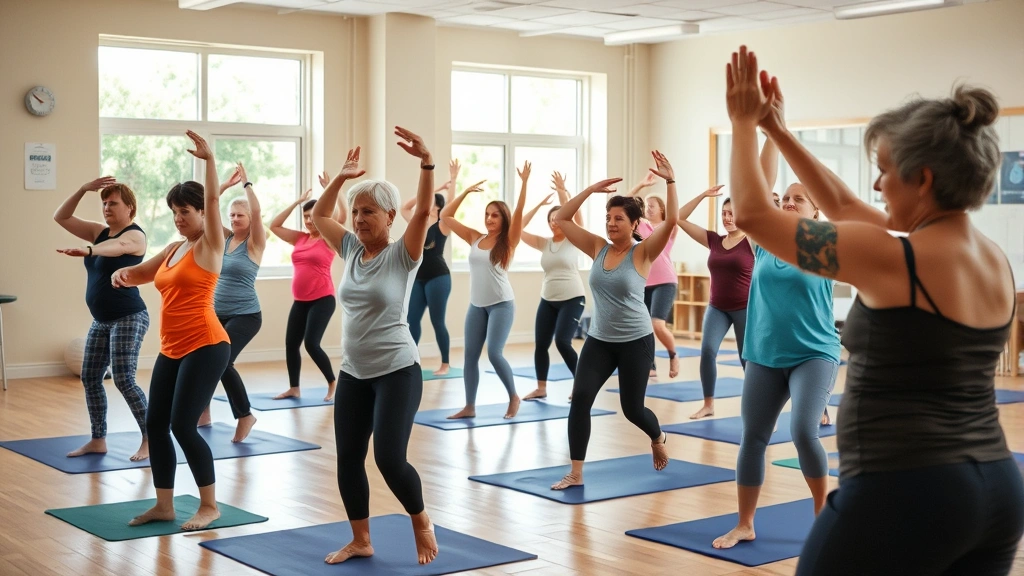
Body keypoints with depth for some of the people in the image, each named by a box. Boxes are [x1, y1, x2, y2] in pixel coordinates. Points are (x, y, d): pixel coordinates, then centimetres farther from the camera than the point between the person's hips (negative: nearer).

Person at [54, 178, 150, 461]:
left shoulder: (134, 235, -12)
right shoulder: (100, 231, 11)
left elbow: (115, 246, -35)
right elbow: (61, 217, 8)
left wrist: (87, 251, -55)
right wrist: (83, 190, -5)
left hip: (129, 318, -8)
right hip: (101, 320, 8)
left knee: (124, 380, -14)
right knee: (90, 378, 7)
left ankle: (150, 440, -7)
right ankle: (98, 441, 16)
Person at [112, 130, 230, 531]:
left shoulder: (209, 245, -5)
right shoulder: (174, 249, 15)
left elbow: (212, 200, -19)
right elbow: (142, 273, 24)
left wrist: (208, 159, -30)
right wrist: (123, 273, 1)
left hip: (205, 347, -8)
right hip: (172, 350, 9)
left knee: (183, 425, -11)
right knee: (155, 424, 8)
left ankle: (209, 506, 2)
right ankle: (164, 505, 18)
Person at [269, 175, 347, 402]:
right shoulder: (299, 238, 11)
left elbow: (343, 215, -18)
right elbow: (274, 225, 12)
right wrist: (297, 202, 10)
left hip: (323, 299, -6)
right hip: (300, 301, 6)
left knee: (311, 344, -14)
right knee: (291, 343, 7)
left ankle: (333, 385, -1)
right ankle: (294, 388, 20)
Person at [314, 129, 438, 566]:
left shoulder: (402, 255, -9)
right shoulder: (351, 250, 7)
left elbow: (425, 211, -23)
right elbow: (320, 215, 14)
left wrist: (426, 162, -35)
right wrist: (341, 177, 3)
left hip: (397, 372, -6)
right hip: (353, 373, 6)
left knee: (390, 459, -12)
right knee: (348, 457, 7)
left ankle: (422, 525, 13)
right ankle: (360, 540, 21)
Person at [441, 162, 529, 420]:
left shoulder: (508, 242, -4)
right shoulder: (475, 239, 6)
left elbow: (519, 212, -17)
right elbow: (445, 216, 7)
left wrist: (524, 183, -23)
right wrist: (466, 191, 4)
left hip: (501, 304, -5)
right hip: (476, 305, 5)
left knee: (494, 353, -14)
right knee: (470, 355, 3)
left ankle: (514, 397, 6)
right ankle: (469, 406, 11)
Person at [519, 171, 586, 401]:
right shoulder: (544, 243, 7)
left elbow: (576, 215, -19)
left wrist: (562, 192, -21)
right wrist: (539, 204, -2)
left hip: (572, 298, -5)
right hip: (547, 300, 5)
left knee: (562, 342, -17)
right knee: (540, 344, 3)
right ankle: (541, 388, 18)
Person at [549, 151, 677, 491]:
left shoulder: (643, 252, -10)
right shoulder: (598, 248, 1)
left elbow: (671, 222, -25)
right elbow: (561, 219, 0)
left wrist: (671, 183, -34)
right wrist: (590, 190, -7)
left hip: (636, 341, -3)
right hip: (599, 340, 3)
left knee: (632, 408, 7)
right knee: (580, 398, -14)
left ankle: (658, 438, 44)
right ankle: (576, 474, -9)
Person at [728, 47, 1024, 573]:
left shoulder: (893, 259, -16)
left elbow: (752, 214, -7)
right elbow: (845, 208, 19)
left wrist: (743, 124, 7)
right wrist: (777, 130, 21)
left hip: (903, 493, -8)